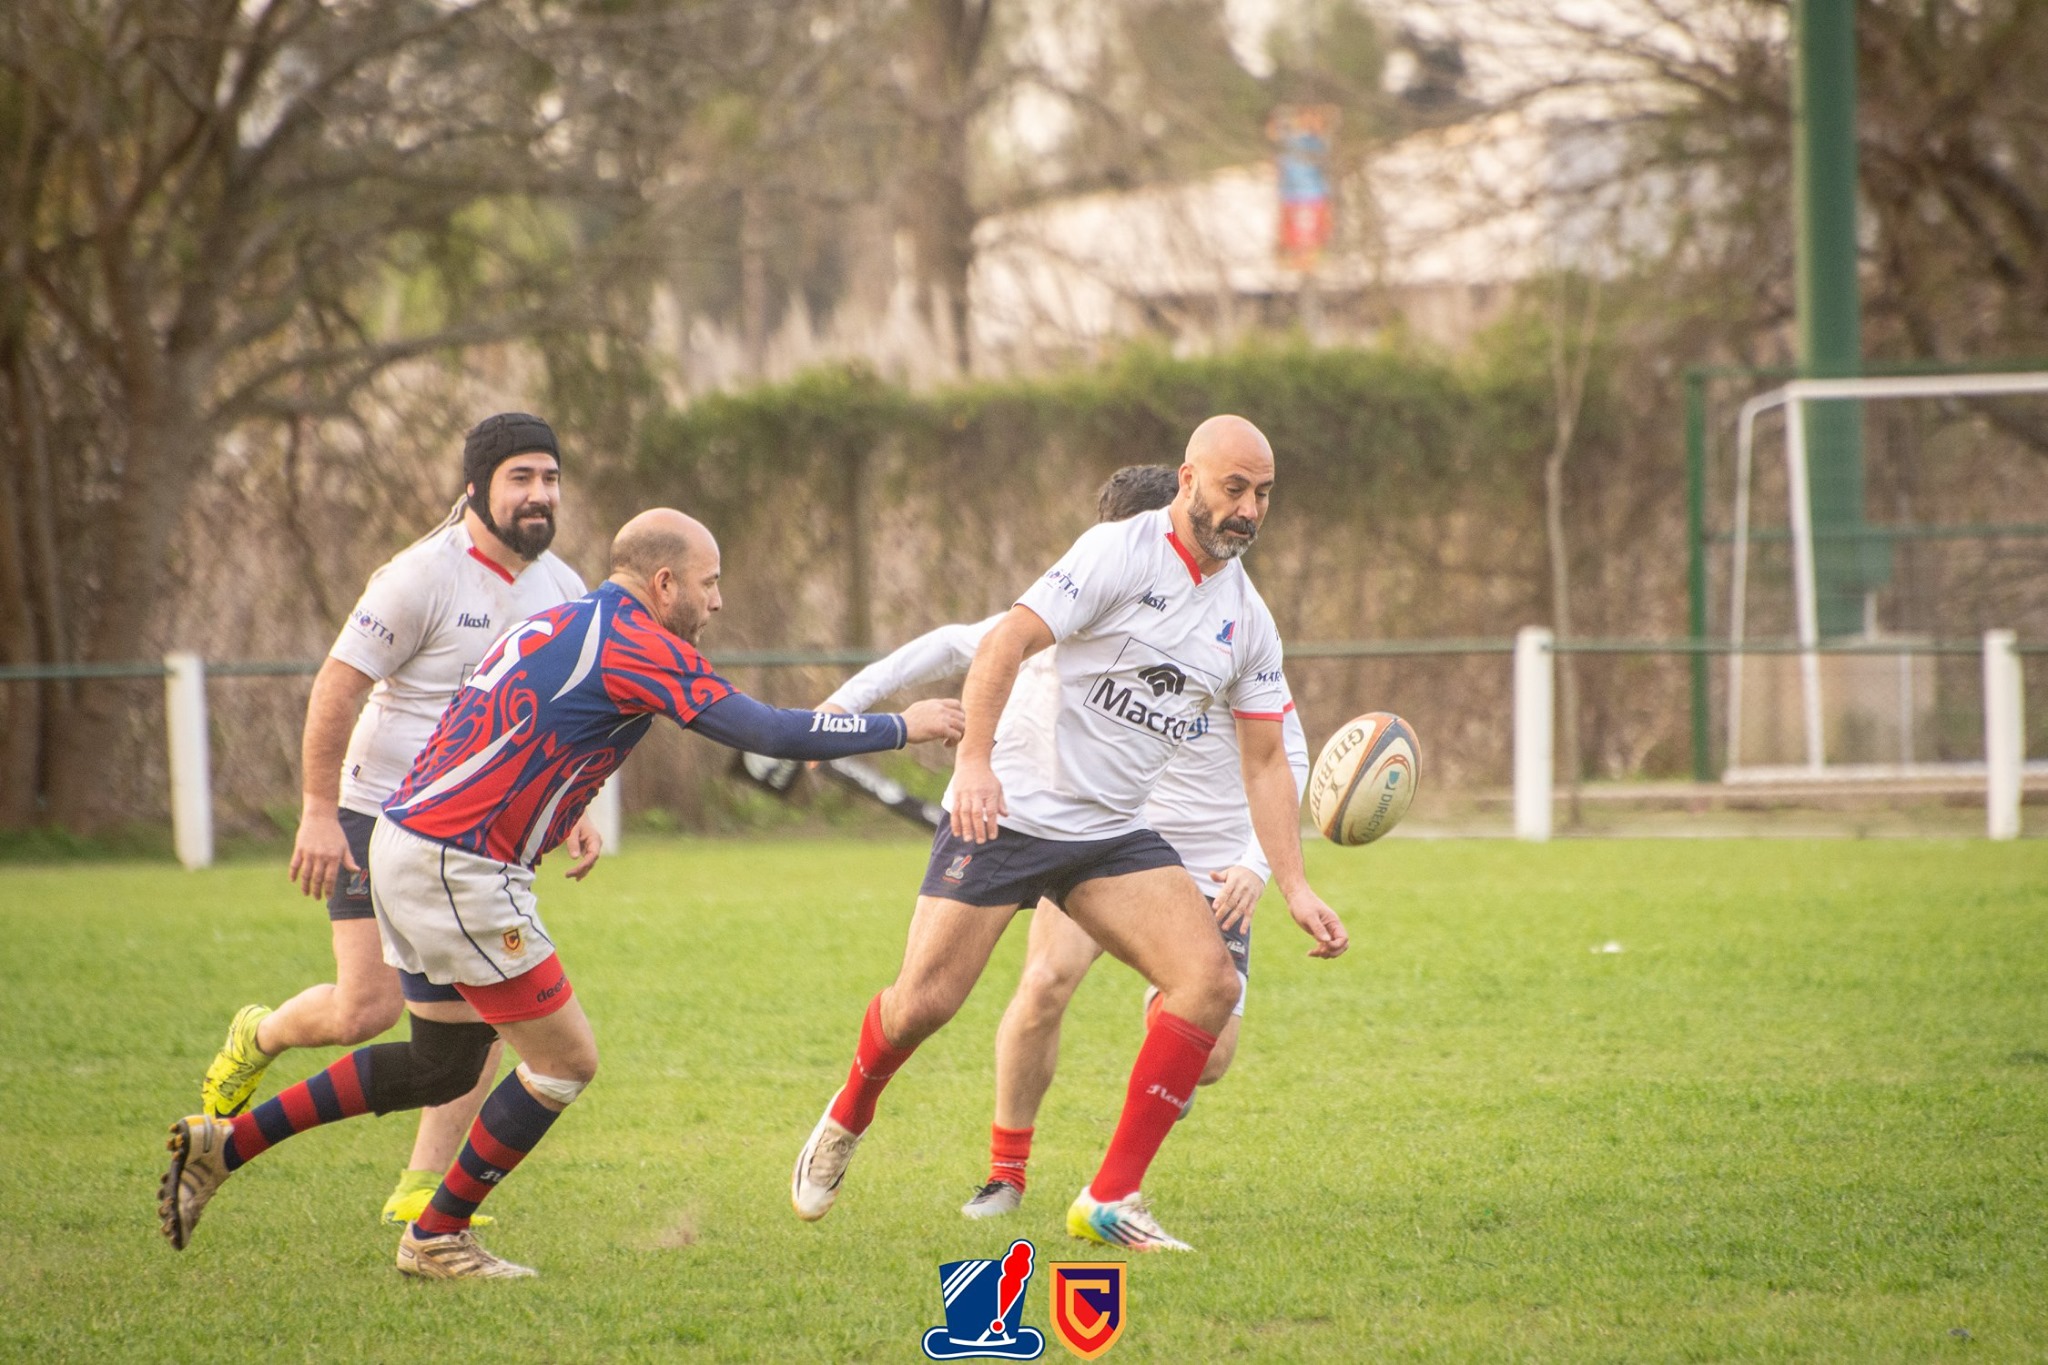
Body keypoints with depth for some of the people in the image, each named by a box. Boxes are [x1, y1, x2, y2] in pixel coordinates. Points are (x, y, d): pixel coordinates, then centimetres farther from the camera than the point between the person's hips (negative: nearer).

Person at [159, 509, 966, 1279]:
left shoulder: (554, 626, 17)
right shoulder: (637, 644, -13)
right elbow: (769, 734, -15)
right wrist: (902, 729, -6)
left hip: (407, 843, 10)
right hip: (457, 869, -10)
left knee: (446, 1063, 19)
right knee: (566, 1060, 0)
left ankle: (226, 1143, 18)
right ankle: (437, 1236, 12)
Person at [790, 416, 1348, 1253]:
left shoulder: (1248, 621, 8)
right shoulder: (1119, 553, -12)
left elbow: (1264, 762, 11)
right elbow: (1004, 645, -19)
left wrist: (1295, 889, 1)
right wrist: (975, 760, -32)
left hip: (1112, 834, 6)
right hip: (1008, 810, -6)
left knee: (1209, 979, -15)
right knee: (924, 1002, -9)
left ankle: (1110, 1201, -10)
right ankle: (848, 1120, 26)